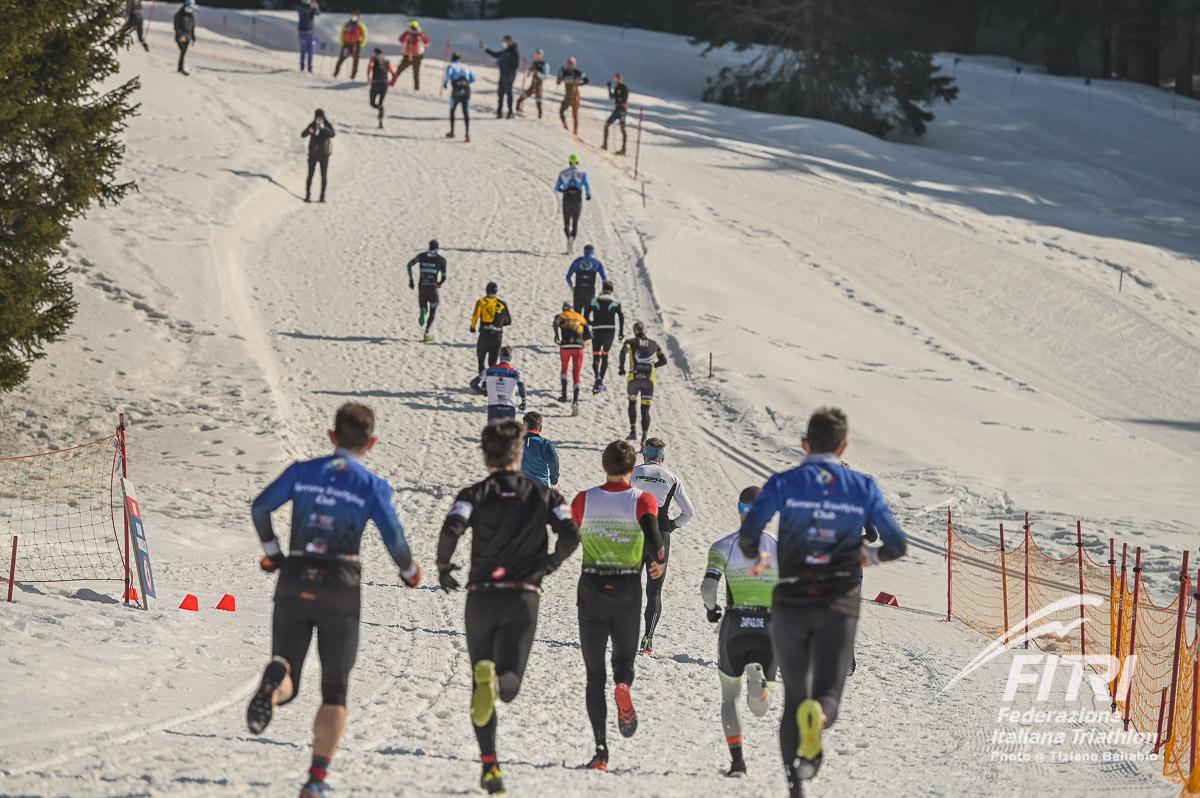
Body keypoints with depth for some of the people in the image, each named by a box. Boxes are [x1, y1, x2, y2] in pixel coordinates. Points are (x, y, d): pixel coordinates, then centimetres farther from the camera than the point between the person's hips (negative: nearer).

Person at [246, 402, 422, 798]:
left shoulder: (302, 472, 7)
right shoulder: (372, 486, 0)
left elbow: (260, 507, -1)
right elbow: (394, 538, -7)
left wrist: (271, 551, 15)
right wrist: (409, 571, 13)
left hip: (293, 584, 2)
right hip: (340, 589, -2)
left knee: (286, 689, 6)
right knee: (335, 691, 11)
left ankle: (276, 678, -34)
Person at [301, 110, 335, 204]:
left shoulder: (328, 125, -5)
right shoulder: (312, 125, -1)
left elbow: (333, 134, -22)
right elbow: (302, 135, -5)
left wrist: (324, 128, -36)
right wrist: (308, 131, -26)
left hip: (324, 154, -1)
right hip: (313, 153, 1)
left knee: (324, 176, 1)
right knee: (310, 175, -2)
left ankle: (322, 196, 7)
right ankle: (307, 195, 1)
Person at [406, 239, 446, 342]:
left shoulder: (421, 256, 7)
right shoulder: (441, 259, 1)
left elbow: (409, 264, -3)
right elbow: (444, 276, -1)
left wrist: (410, 280, 3)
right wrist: (440, 283, 21)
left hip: (422, 286, 2)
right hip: (433, 287, -2)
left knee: (424, 308, 20)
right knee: (432, 312, 11)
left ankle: (422, 312, -19)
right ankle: (427, 333, -2)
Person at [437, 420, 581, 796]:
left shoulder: (475, 494, 4)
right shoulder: (543, 495, 8)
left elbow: (451, 529, -14)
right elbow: (571, 535, -4)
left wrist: (443, 567, 4)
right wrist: (550, 563, 14)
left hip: (481, 597, 0)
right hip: (523, 599, 0)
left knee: (480, 685, 13)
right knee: (509, 684, -3)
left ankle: (490, 766, 2)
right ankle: (497, 680, -42)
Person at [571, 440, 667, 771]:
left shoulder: (584, 501, 0)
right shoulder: (642, 501, -5)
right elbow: (652, 536, -21)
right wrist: (659, 561, -1)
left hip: (592, 590, 1)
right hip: (628, 591, -1)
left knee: (594, 673, 7)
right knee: (624, 658, 19)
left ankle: (601, 748, -8)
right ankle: (623, 685, -20)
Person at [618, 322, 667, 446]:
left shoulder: (631, 342, 5)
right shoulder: (654, 344, 13)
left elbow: (623, 352, -16)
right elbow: (663, 361, 13)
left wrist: (621, 368, -6)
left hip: (634, 378, -1)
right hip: (649, 380, 1)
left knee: (632, 402, 26)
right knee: (645, 410, 3)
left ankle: (633, 431, 15)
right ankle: (644, 438, -12)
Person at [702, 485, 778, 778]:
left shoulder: (723, 547, -1)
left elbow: (708, 587, -14)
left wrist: (711, 608, 7)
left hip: (734, 629, 0)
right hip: (769, 630, 0)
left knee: (729, 698, 20)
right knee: (760, 709, 7)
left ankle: (737, 759, 6)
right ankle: (758, 678, -29)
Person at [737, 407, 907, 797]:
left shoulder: (784, 483, 0)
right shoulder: (863, 487, 4)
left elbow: (747, 534, -10)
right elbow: (898, 544, 4)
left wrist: (757, 558, 12)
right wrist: (871, 557, 26)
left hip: (791, 604, 0)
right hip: (840, 606, 0)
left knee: (793, 695, 13)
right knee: (827, 695, 0)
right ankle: (818, 716, -38)